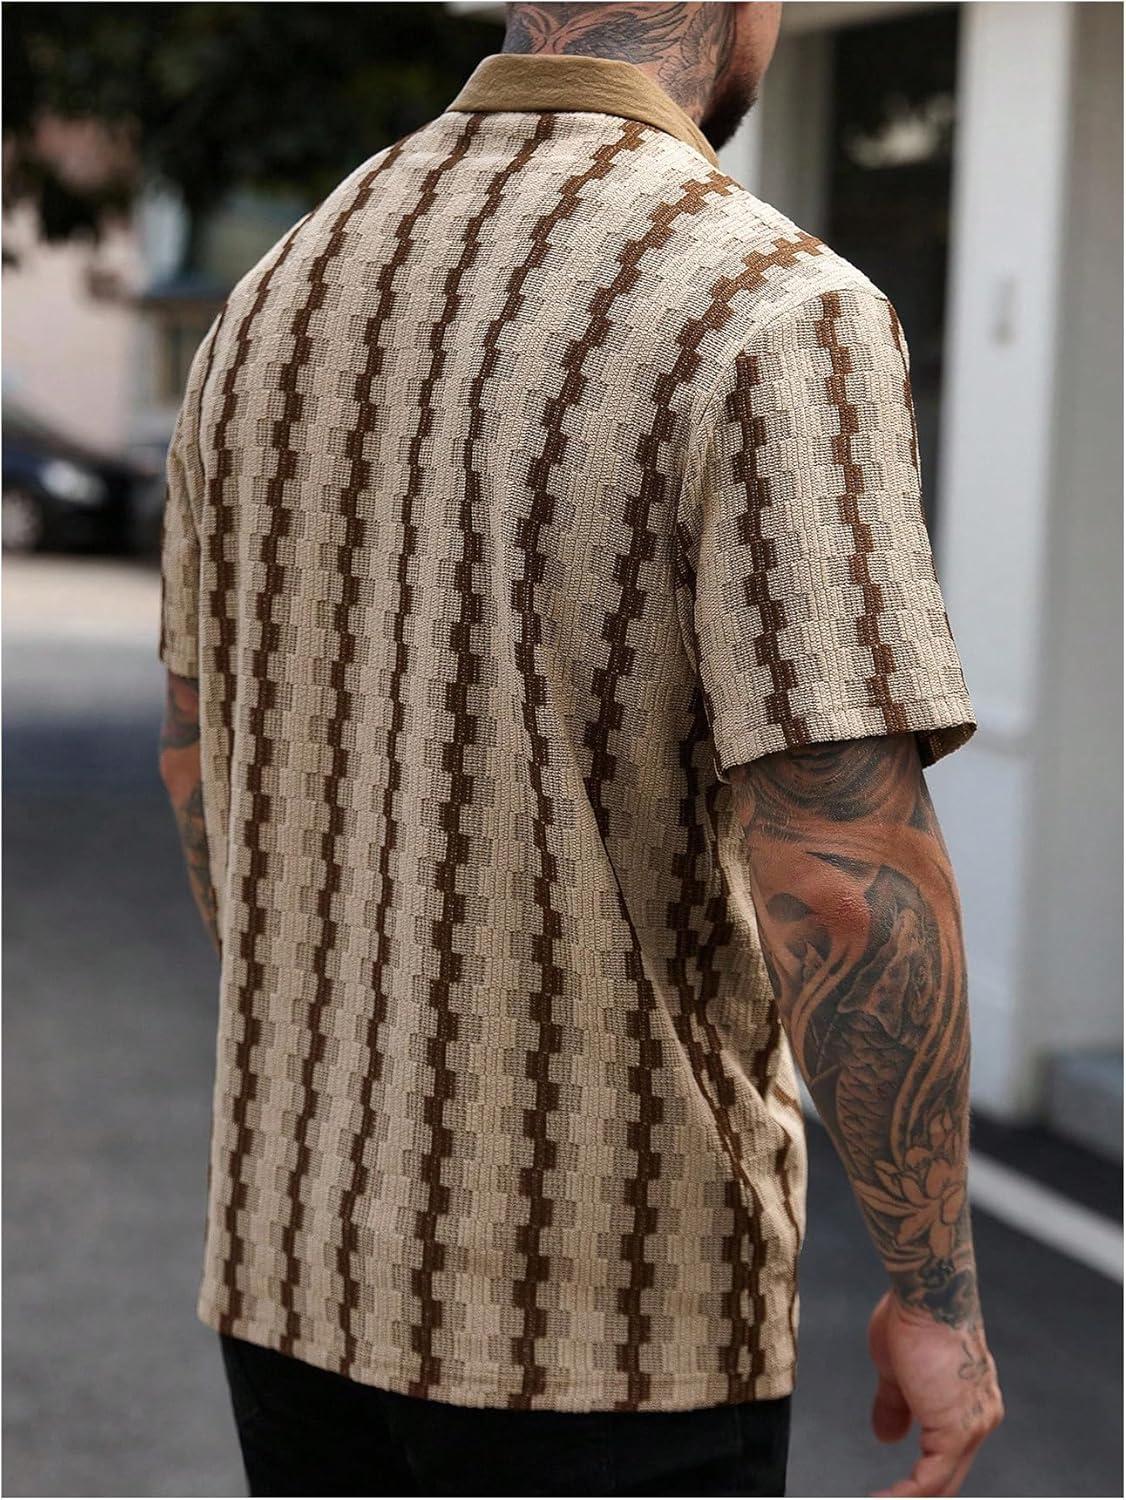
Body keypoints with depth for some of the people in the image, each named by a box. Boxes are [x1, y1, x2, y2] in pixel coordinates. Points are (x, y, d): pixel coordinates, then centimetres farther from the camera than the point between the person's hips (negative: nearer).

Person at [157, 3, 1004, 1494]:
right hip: (609, 1308, -6)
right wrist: (936, 1295, -12)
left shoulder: (279, 298, 4)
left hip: (295, 1253, 7)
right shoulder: (781, 318, -19)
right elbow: (843, 878, -25)